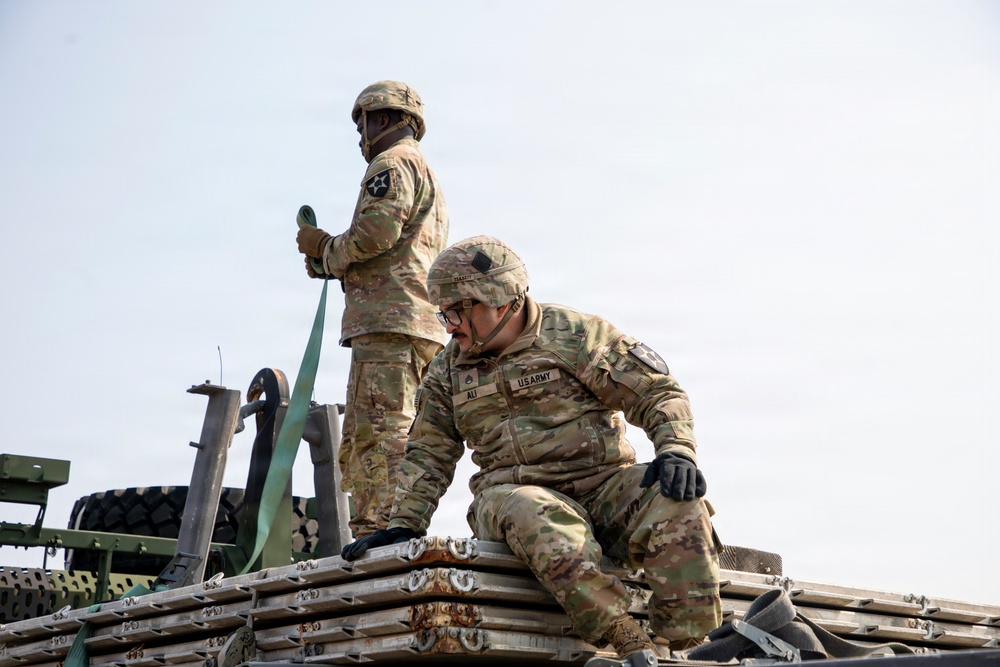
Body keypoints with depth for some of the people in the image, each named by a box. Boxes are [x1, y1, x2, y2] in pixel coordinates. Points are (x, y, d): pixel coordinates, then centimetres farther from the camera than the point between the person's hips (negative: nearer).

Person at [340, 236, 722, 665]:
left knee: (676, 503, -33)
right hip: (510, 495, 1)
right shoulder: (447, 370, 16)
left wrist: (677, 450, -17)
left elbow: (659, 393, 1)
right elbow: (428, 455, 21)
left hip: (602, 481, -1)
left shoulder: (574, 336, 3)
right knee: (535, 516, -38)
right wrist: (402, 525, 11)